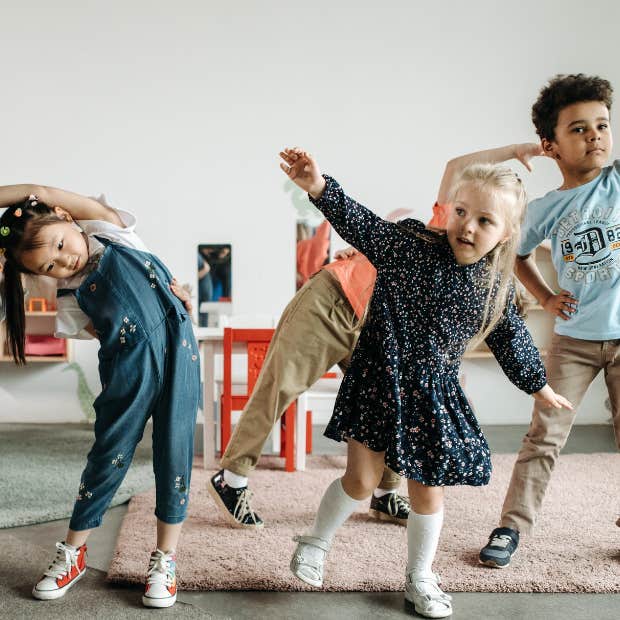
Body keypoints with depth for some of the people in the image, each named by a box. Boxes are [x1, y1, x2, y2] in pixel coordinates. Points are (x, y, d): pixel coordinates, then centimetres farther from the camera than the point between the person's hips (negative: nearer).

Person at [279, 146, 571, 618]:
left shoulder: (496, 287, -1)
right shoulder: (411, 246, -13)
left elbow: (511, 340, 14)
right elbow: (362, 225, -25)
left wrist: (539, 386, 24)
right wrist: (319, 187, -42)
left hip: (435, 394, 3)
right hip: (380, 382, -3)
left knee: (428, 491, 12)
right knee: (362, 479, -1)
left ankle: (420, 578, 35)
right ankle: (316, 542, 28)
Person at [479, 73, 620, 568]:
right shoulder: (544, 209, -1)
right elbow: (522, 256, 17)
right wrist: (546, 298, 5)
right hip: (573, 338, 1)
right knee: (545, 435, 3)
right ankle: (513, 526, 14)